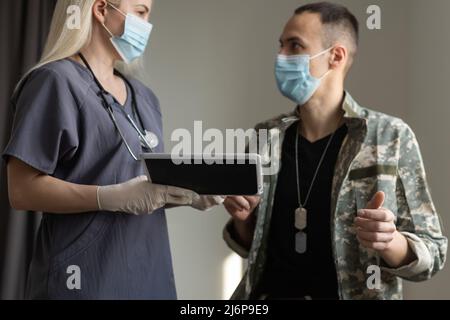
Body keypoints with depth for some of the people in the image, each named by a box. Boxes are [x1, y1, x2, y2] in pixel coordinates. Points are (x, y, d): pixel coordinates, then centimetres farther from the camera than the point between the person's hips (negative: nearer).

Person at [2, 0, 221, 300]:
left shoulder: (144, 96, 14)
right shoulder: (56, 81, -9)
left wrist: (188, 194, 0)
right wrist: (113, 197, -25)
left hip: (148, 272, 7)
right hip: (87, 277, -7)